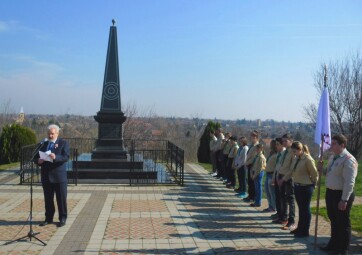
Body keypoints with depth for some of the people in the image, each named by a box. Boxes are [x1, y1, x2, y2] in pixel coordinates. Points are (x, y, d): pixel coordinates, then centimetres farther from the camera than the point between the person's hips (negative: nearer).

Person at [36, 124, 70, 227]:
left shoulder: (63, 143, -1)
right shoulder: (44, 144, 15)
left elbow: (66, 157, -14)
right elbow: (37, 157, 15)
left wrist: (55, 157, -32)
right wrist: (38, 161, -9)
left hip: (59, 176, -4)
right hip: (46, 176, 4)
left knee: (61, 199, 2)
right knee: (48, 199, 10)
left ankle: (62, 218, 12)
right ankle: (48, 218, 21)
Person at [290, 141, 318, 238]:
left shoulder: (308, 159, -18)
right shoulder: (296, 159, 4)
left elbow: (314, 173, -12)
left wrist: (312, 184, -2)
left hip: (306, 187, -7)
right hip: (297, 186, 7)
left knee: (305, 209, 2)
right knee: (301, 208, 17)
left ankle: (305, 231, 12)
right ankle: (300, 228, 29)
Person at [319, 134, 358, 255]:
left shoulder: (348, 159, -19)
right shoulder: (333, 157, 10)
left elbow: (349, 182, -22)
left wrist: (344, 200, -24)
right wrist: (321, 169, 4)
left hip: (341, 195, -9)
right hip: (330, 193, 9)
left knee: (342, 223, 5)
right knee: (333, 220, 21)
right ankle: (333, 244, 37)